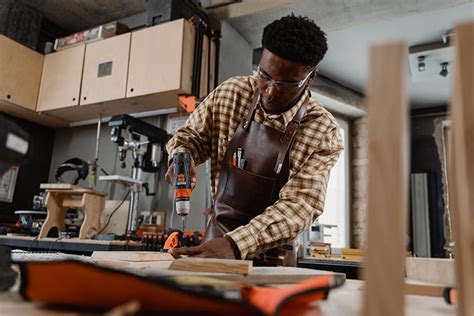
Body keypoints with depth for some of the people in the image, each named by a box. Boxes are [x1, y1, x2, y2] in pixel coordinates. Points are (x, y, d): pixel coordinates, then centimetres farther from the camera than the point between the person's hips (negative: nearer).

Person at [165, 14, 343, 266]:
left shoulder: (323, 133, -12)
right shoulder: (230, 93, -3)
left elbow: (299, 205, -20)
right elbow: (192, 134, 11)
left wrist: (235, 244, -32)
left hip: (272, 257, 0)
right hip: (215, 240, 1)